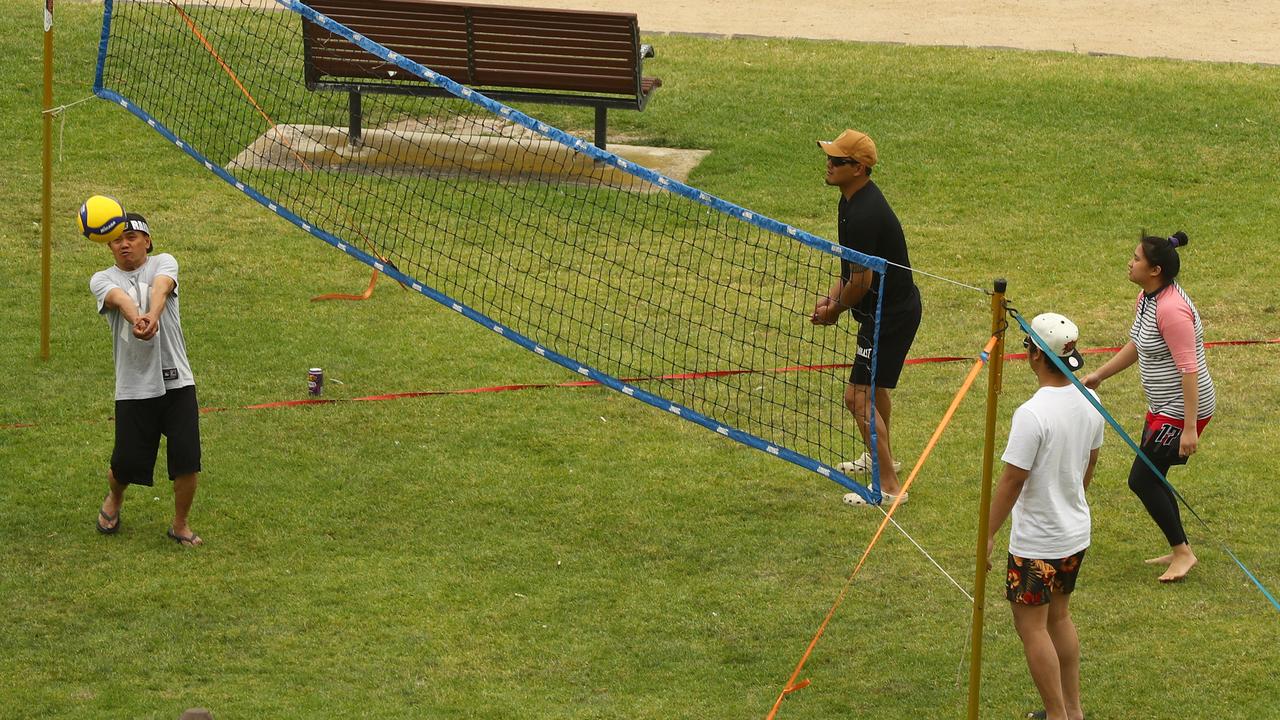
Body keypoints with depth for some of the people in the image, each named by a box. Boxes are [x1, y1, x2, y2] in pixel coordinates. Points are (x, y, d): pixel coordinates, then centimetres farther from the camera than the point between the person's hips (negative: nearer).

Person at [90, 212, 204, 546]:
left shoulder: (164, 263, 5)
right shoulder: (102, 280, 5)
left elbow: (160, 288, -19)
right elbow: (119, 299, -20)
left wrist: (152, 315, -43)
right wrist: (135, 318, -44)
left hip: (176, 382, 0)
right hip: (133, 388, 0)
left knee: (187, 461, -6)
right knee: (126, 465, 3)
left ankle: (180, 525, 18)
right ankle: (114, 499, 38)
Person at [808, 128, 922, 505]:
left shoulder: (864, 214, -28)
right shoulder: (853, 199, 5)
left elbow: (862, 280, -23)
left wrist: (835, 311, -7)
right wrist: (831, 297, 2)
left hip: (891, 314, -11)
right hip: (893, 306, 11)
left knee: (859, 396, -11)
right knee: (874, 384, 28)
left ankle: (889, 487, -6)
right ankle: (882, 458, 50)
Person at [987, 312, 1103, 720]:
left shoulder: (1032, 414, -27)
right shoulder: (1088, 402, -3)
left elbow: (1011, 481, -21)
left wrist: (988, 535, -11)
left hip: (1037, 543, -8)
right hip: (1076, 532, 8)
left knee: (1032, 627, 6)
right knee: (1059, 616, 22)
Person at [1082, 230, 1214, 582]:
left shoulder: (1171, 309, -27)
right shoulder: (1147, 298, 4)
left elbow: (1189, 369, -27)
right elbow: (1136, 347, 21)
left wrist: (1190, 428, -28)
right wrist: (1099, 375, 22)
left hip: (1182, 411, -10)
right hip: (1161, 407, 10)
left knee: (1142, 479, -5)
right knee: (1152, 477, 16)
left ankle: (1182, 552, 7)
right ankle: (1178, 552, 28)